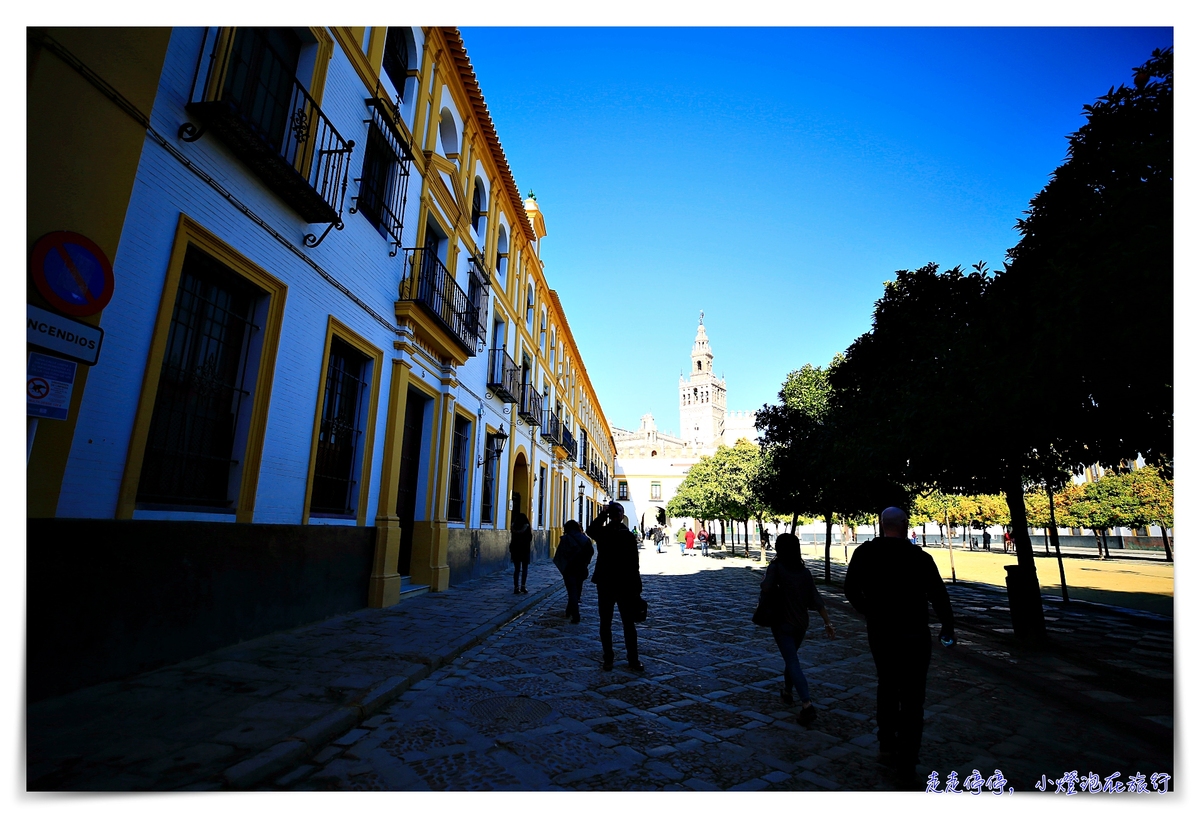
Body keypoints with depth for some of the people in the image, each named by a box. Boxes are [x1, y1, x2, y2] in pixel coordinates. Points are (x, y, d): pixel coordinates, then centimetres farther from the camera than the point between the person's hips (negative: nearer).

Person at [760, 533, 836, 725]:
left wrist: (765, 578, -8)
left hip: (782, 623, -6)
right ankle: (787, 692, 40)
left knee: (793, 663, -5)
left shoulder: (776, 567, -15)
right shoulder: (804, 570, 0)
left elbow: (766, 588, -29)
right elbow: (816, 599, -3)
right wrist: (828, 623, 0)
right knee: (790, 657, 25)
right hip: (801, 623, 6)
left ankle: (807, 705, -16)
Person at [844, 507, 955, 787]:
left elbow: (851, 590, 3)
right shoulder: (920, 558, -15)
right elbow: (939, 595, -7)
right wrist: (948, 628, 12)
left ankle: (887, 746, 27)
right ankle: (906, 764, 14)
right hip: (913, 635, -2)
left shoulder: (864, 553, -7)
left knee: (887, 687, 23)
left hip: (878, 632, 3)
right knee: (912, 699, 10)